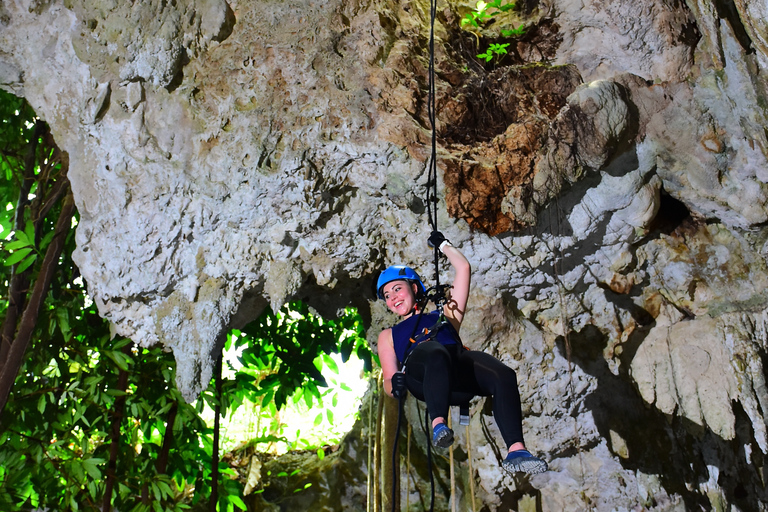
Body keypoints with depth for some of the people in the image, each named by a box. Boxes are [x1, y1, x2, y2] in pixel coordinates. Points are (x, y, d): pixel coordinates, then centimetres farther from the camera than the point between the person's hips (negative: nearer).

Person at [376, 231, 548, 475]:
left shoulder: (444, 315, 38)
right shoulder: (389, 336, 37)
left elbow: (463, 268, 38)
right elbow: (388, 381, 21)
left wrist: (443, 244, 49)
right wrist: (394, 383, -3)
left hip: (459, 361, 2)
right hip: (420, 372, -2)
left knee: (504, 375, -32)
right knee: (435, 352, -42)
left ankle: (516, 450, -43)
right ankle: (439, 424, -56)